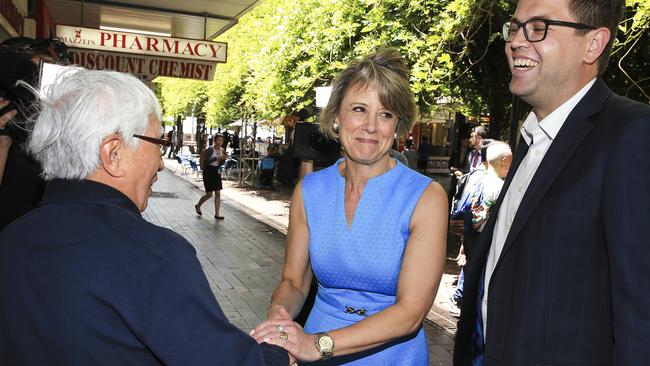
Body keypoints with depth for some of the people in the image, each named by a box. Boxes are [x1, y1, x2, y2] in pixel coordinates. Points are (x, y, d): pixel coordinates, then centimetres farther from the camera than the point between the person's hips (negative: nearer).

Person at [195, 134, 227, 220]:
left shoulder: (222, 150, 5)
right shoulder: (210, 149, -14)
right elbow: (206, 161, -22)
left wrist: (223, 159, -9)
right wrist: (217, 157, -27)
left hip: (217, 172, 6)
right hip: (208, 172, -6)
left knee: (218, 193, 1)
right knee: (209, 194, 2)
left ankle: (217, 214, 6)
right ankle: (198, 206, 30)